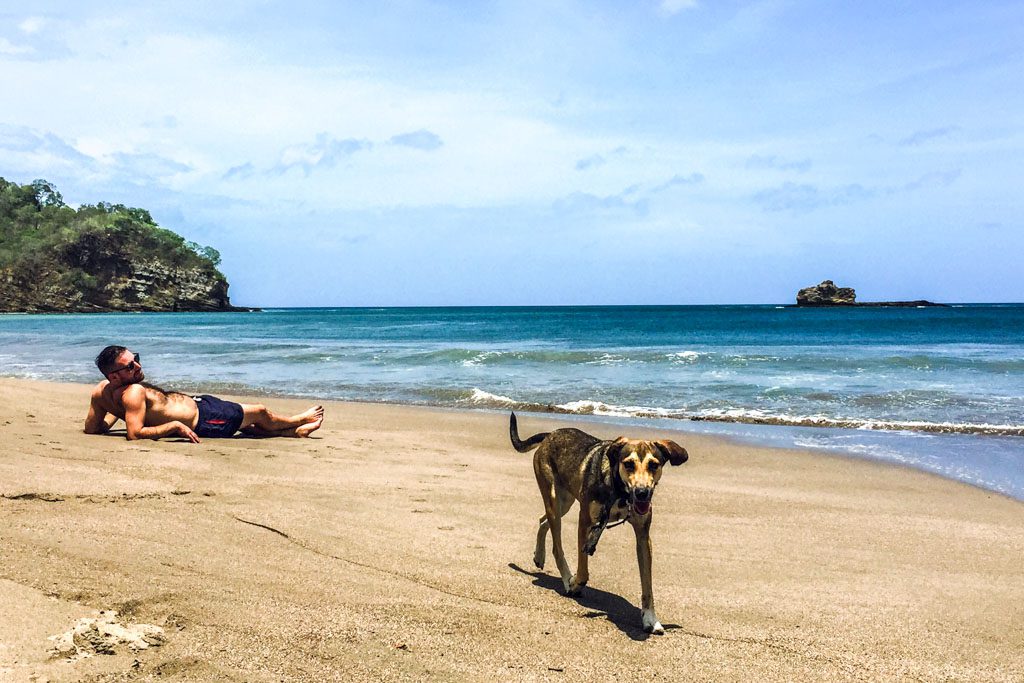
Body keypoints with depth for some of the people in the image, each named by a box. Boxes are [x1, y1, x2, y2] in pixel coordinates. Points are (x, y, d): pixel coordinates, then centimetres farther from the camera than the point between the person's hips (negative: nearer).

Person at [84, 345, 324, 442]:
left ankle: (296, 431, 43)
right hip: (201, 418, -9)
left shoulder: (102, 390, -7)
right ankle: (297, 421, 41)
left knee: (249, 426, 27)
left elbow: (91, 428, -4)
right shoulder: (134, 392, -32)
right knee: (259, 412, 14)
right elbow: (135, 434, -39)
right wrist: (175, 426, -33)